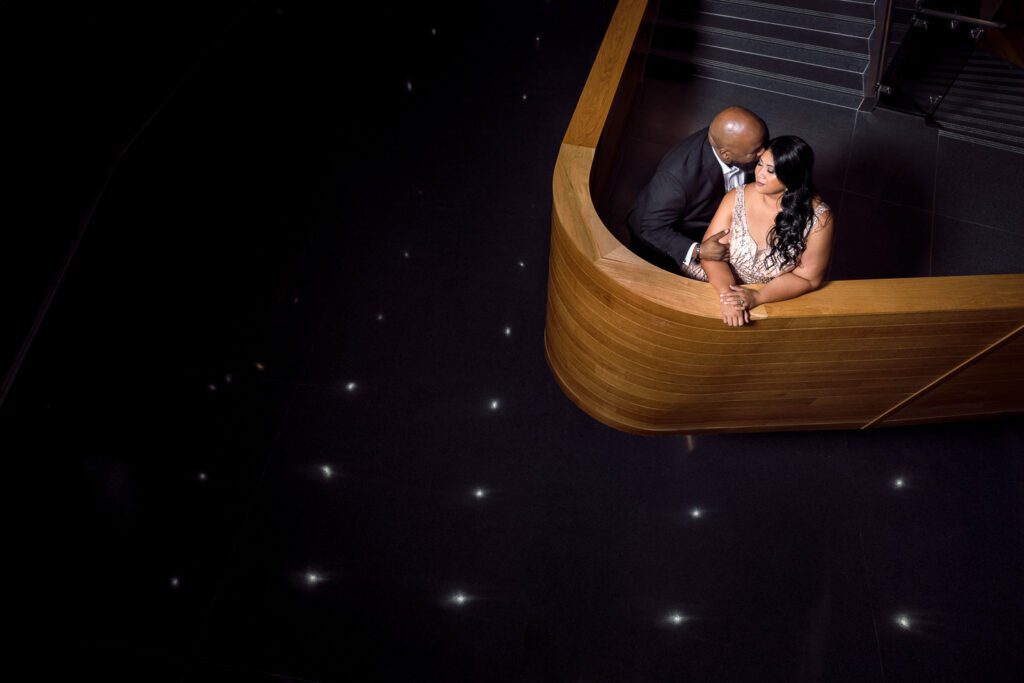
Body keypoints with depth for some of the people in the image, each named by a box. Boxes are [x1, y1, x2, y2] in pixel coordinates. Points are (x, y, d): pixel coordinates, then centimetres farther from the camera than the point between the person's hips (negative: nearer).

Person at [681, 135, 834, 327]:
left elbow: (808, 278, -12)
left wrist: (757, 297, -26)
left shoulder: (818, 218, -16)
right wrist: (727, 293, -29)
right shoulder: (737, 198, -10)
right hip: (720, 287, 3)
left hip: (773, 301, -2)